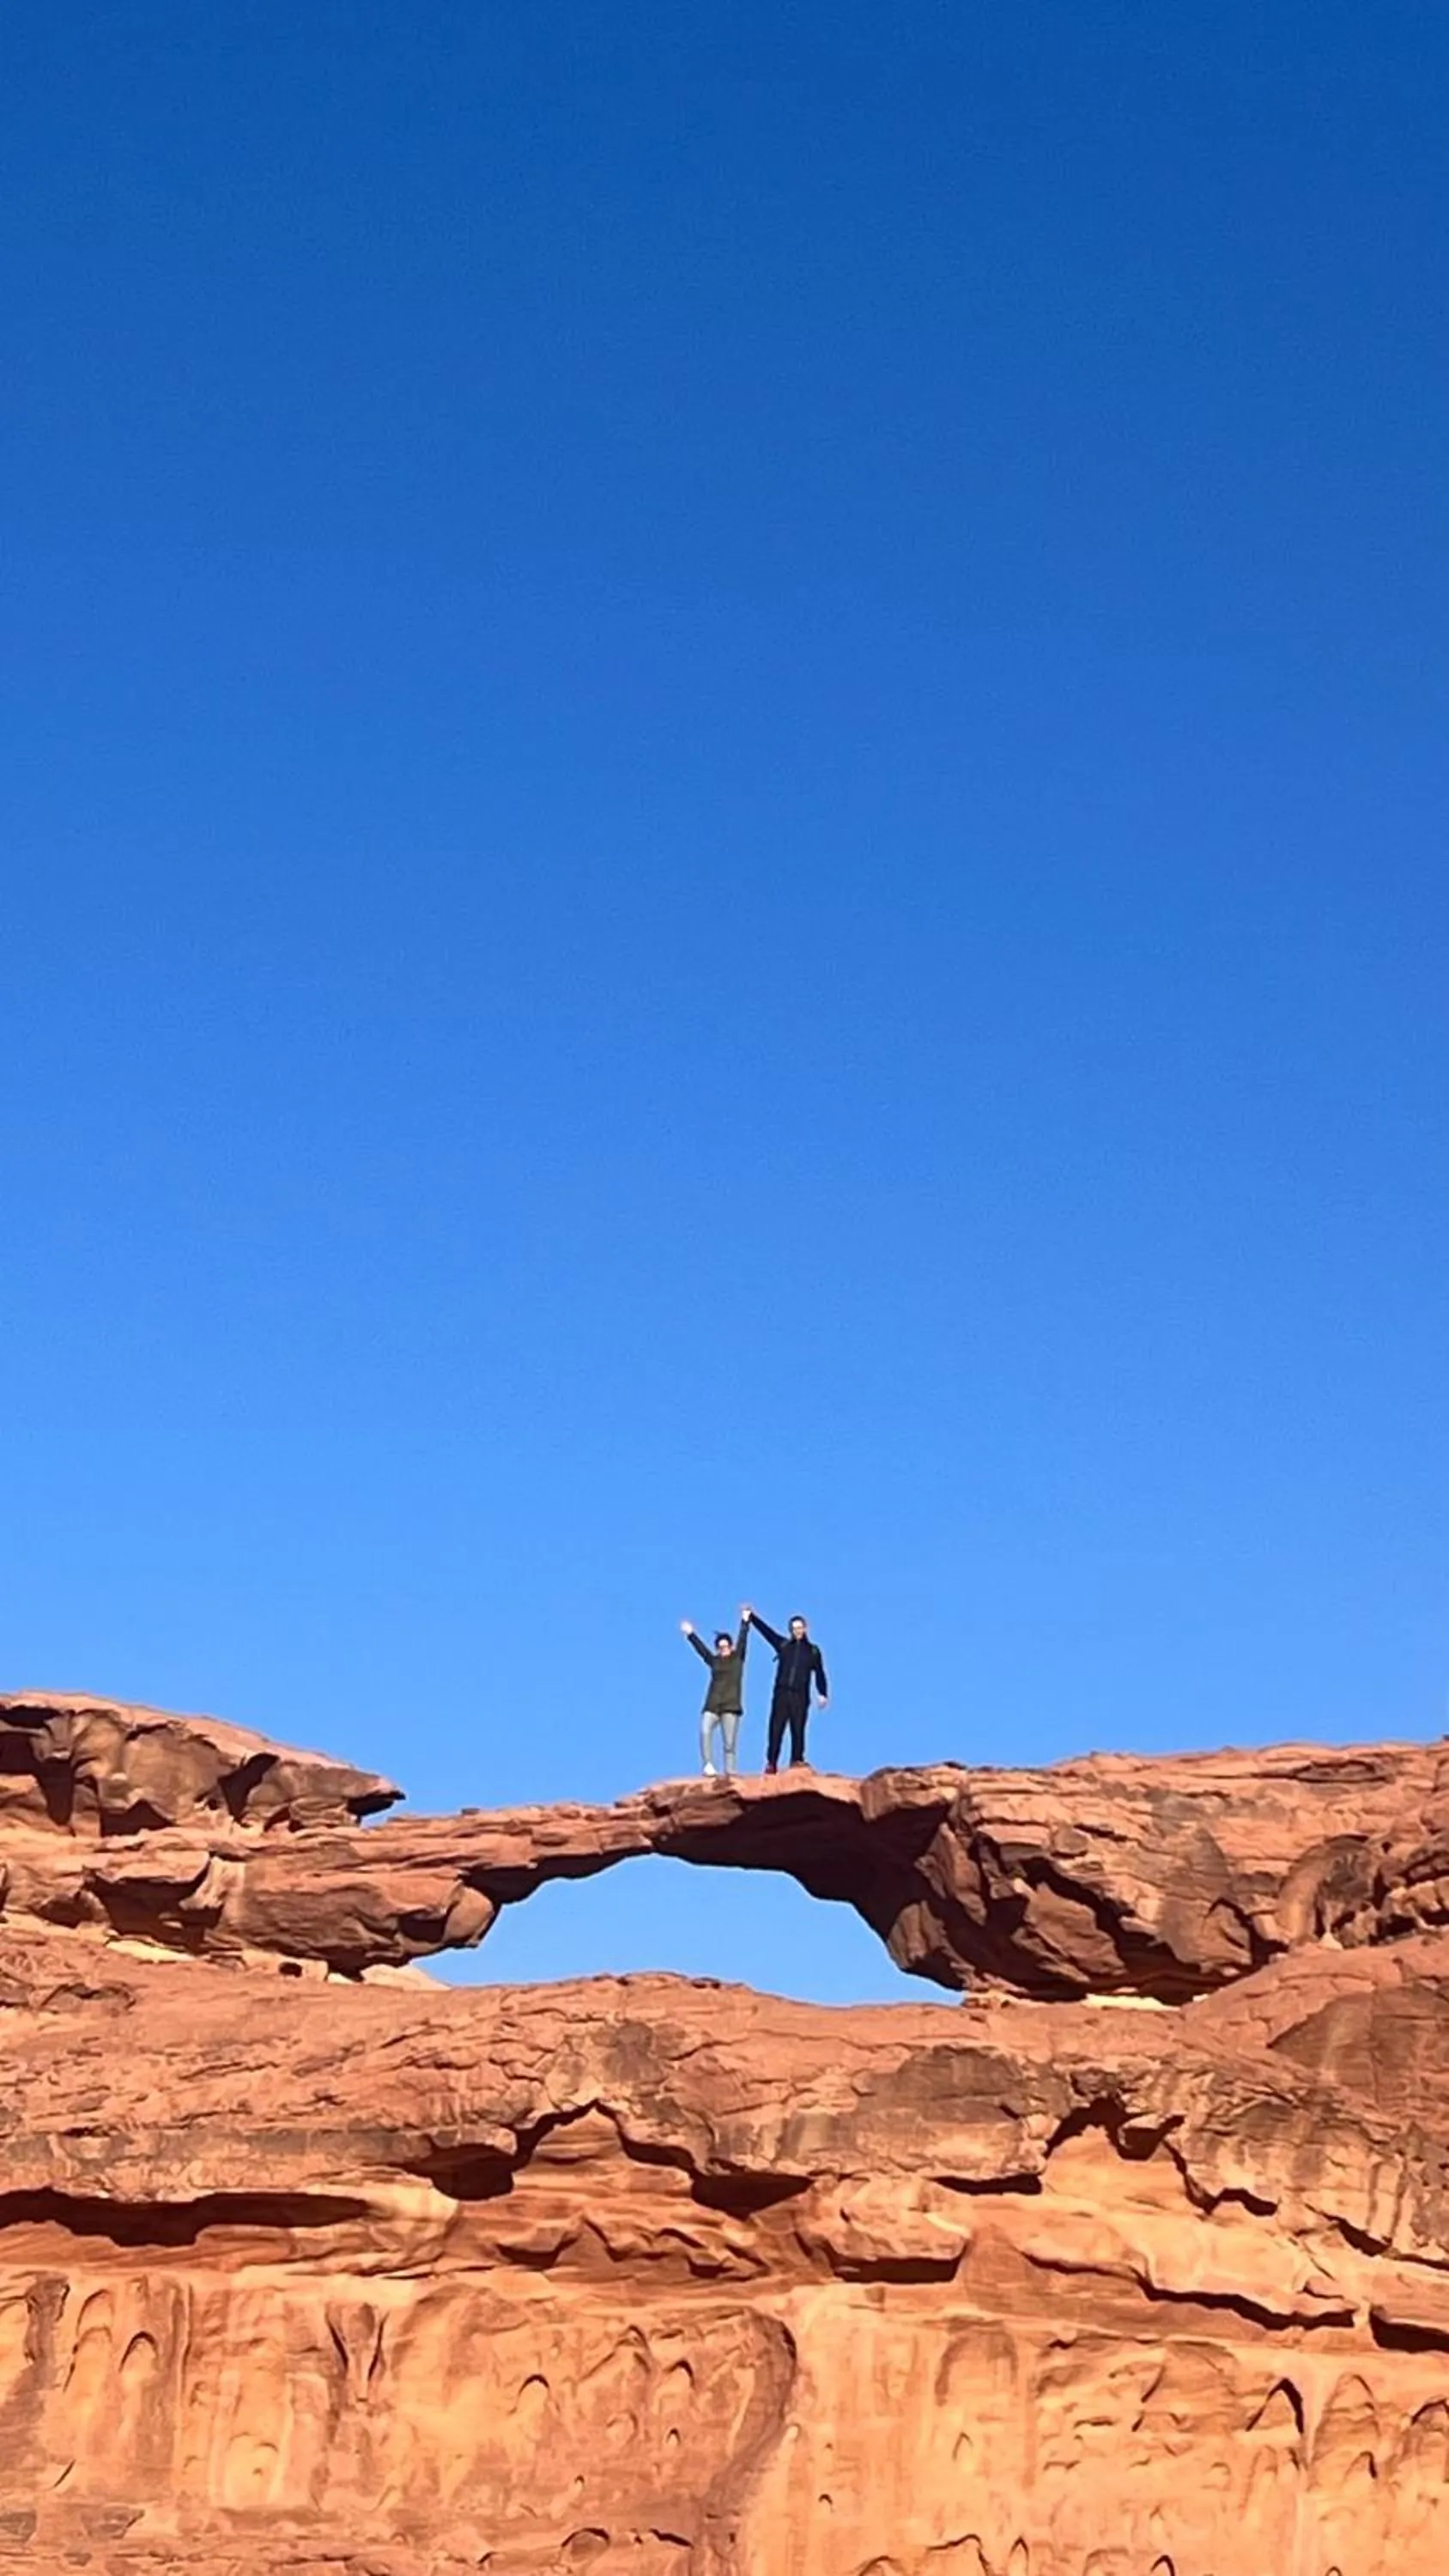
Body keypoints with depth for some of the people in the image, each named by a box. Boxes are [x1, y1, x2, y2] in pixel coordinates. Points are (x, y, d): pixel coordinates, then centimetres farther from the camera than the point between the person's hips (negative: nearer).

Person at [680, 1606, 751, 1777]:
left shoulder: (737, 1658, 9)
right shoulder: (714, 1661, 14)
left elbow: (742, 1640, 3)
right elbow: (701, 1648, 17)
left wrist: (745, 1621, -3)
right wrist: (691, 1634, 16)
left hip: (731, 1706, -2)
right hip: (712, 1705, 2)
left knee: (729, 1743, -4)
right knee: (705, 1732, -23)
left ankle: (729, 1774, -5)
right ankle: (709, 1766, -29)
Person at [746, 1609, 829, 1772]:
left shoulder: (813, 1651, 8)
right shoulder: (783, 1645, 11)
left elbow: (819, 1673, 6)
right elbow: (766, 1630, 10)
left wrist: (823, 1694, -3)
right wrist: (751, 1616, 5)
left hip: (800, 1696, -1)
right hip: (782, 1694, 1)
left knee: (798, 1730, -2)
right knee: (776, 1729, -3)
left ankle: (796, 1762, -1)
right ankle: (771, 1763, -4)